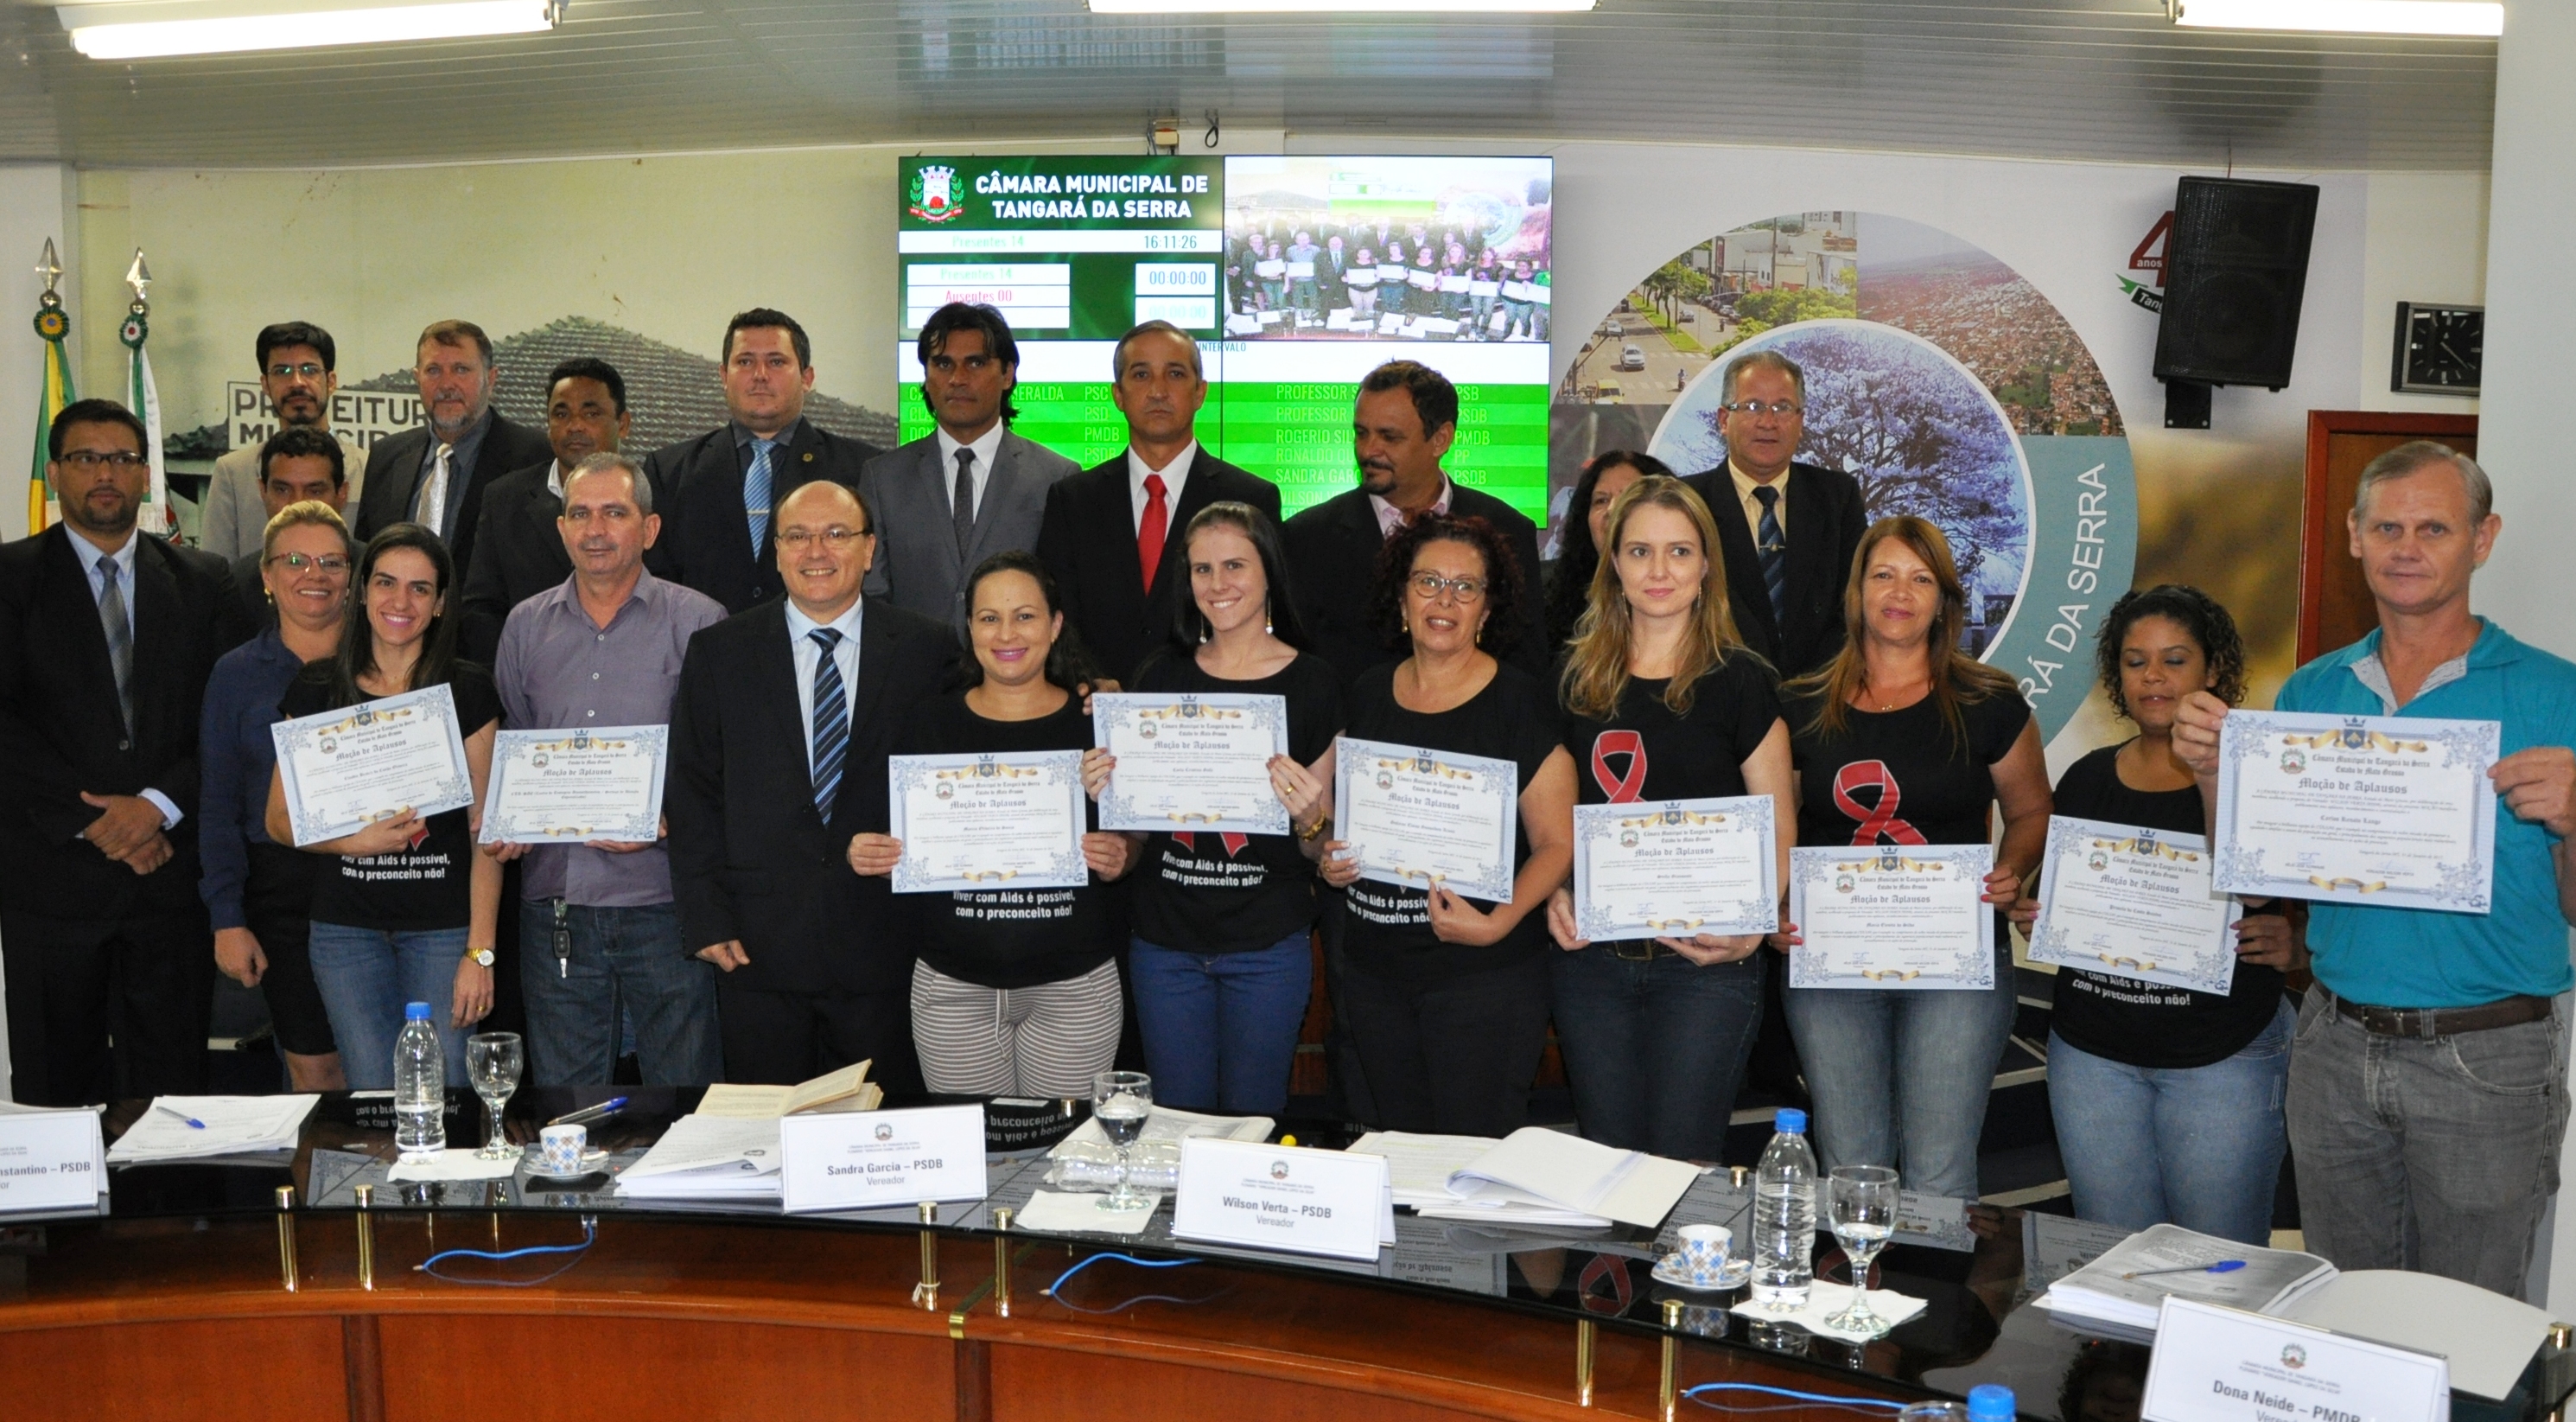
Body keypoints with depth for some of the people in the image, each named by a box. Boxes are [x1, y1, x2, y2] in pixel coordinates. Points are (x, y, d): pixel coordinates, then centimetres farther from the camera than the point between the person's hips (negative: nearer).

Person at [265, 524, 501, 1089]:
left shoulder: (468, 692, 1)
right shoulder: (315, 691, 6)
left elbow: (485, 828, -3)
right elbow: (280, 820, 9)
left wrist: (480, 952, -9)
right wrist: (355, 840, -11)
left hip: (444, 926, -1)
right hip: (346, 928, 2)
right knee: (373, 1100, 2)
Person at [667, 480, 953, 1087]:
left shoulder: (927, 649, 3)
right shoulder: (718, 652, 5)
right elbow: (691, 791, 4)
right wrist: (705, 916, -2)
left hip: (882, 945, 0)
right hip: (757, 945, 1)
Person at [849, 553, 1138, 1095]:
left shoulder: (1095, 721, 0)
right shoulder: (932, 723, 4)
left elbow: (1133, 843, 6)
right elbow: (903, 845, 9)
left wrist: (1118, 860, -15)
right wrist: (868, 855, -11)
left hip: (1075, 984, -1)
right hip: (951, 985, 1)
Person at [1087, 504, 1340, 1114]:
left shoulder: (1312, 683, -4)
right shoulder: (1163, 674, 4)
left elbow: (1322, 847, 0)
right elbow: (1140, 827, 12)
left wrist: (1309, 820, -21)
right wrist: (1106, 792, -7)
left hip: (1268, 947, -2)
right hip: (1165, 941, 3)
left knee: (1252, 1120, 9)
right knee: (1177, 1118, 12)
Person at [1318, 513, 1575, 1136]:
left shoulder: (1520, 703, -6)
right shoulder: (1367, 694, 8)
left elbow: (1557, 841, -8)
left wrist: (1497, 923, -21)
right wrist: (1329, 856, 1)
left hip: (1484, 972, -4)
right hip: (1371, 964, 5)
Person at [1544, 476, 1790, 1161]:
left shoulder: (1741, 682, -2)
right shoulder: (1576, 678, 8)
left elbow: (1779, 833, -2)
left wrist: (1753, 928, -18)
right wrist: (1555, 893, -2)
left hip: (1706, 961, -3)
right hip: (1590, 959, 4)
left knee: (1682, 1167, -1)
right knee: (1607, 1161, 12)